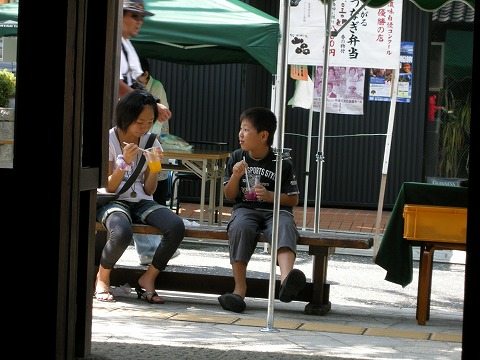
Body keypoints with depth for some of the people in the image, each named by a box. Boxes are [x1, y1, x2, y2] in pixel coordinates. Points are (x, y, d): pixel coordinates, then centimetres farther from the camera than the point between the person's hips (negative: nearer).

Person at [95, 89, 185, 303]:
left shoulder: (150, 142, 8)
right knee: (122, 232, -39)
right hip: (113, 202, -4)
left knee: (176, 227, -26)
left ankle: (148, 278, -7)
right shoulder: (109, 140, -4)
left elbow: (149, 191, 6)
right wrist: (124, 162, -21)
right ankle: (102, 278, -9)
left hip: (141, 202, 4)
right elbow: (109, 188, -7)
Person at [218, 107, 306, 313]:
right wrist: (235, 176, -7)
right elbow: (229, 196, 12)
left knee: (285, 227, -37)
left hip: (276, 210, -2)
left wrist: (269, 195, -11)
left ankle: (286, 279, -64)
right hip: (245, 209, 2)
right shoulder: (237, 158, 10)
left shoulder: (283, 164, 2)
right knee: (240, 228, -35)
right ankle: (240, 288, -35)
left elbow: (293, 199, 5)